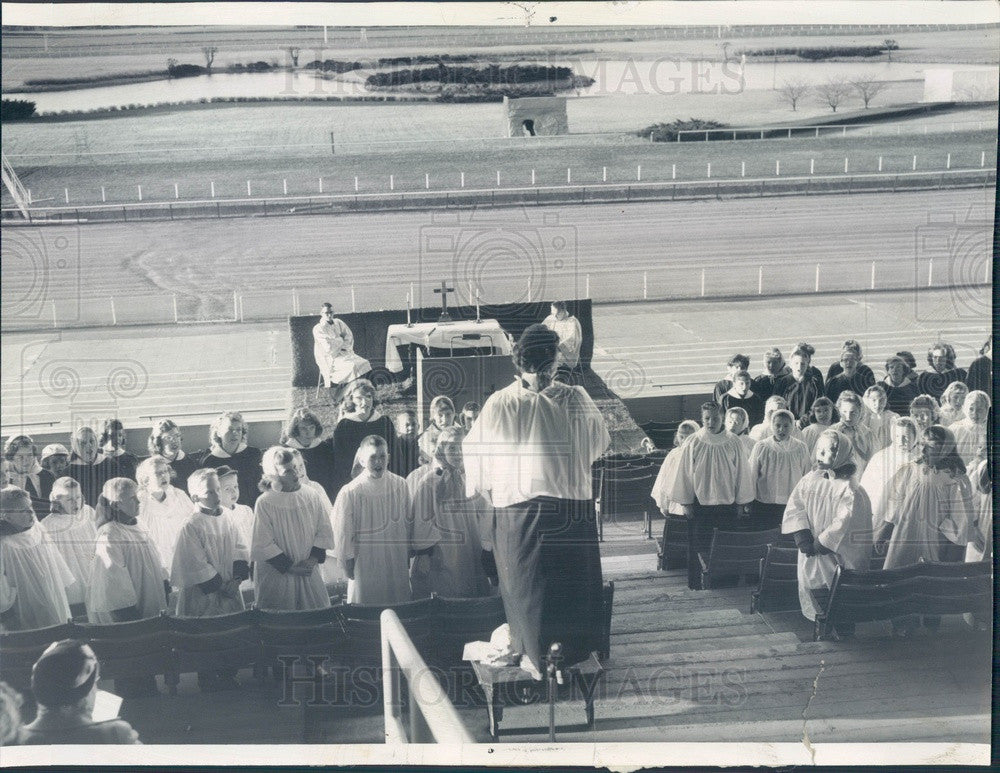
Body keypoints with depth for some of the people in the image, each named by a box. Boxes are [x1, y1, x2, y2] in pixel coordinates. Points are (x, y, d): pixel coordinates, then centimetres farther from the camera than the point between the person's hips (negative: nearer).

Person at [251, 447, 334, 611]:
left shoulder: (311, 495, -2)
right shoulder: (264, 503, -14)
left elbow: (324, 531, 2)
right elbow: (263, 545, -14)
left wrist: (312, 560, -10)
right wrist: (291, 567, -13)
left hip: (308, 572, 3)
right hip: (276, 576, -3)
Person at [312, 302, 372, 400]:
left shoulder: (338, 323, 12)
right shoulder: (318, 329, -8)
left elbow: (349, 337, 9)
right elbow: (329, 347, -17)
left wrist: (343, 346, -10)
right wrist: (340, 339, -2)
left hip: (344, 353, 7)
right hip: (330, 360, -7)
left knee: (364, 363, -15)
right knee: (353, 366, -29)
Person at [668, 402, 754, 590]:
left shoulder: (733, 443, -1)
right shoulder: (692, 444, -4)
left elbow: (742, 473, 4)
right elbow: (684, 474, -1)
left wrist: (741, 503, 3)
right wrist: (686, 503, -3)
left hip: (728, 504, 1)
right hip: (700, 503, -1)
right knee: (698, 546, 3)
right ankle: (696, 582, 14)